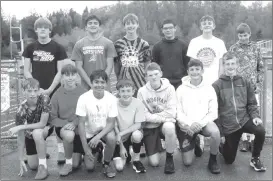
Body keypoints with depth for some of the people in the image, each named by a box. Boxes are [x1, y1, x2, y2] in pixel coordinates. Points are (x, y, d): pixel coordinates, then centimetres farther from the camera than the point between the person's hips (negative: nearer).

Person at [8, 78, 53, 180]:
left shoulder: (44, 99, -31)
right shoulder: (21, 110, -27)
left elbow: (42, 124, -30)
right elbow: (21, 137, -22)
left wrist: (20, 127, -35)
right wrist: (21, 160, -22)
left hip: (46, 129, -2)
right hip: (30, 135, 2)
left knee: (36, 133, -37)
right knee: (33, 166, -1)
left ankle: (43, 167, -23)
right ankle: (41, 153, 34)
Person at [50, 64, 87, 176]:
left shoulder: (83, 92, -6)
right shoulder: (57, 94, -2)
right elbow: (53, 117, 0)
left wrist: (74, 123, -20)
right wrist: (65, 124, -17)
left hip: (80, 126, 0)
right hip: (63, 126, 0)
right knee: (69, 135, -37)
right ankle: (68, 163, -11)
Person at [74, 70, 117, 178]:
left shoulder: (111, 99, -19)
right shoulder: (83, 98, -21)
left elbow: (111, 123, -16)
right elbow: (81, 123, -17)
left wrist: (98, 137, -32)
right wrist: (85, 148, -19)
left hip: (104, 130, 0)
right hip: (89, 133, 0)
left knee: (112, 138, -35)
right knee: (89, 167, -4)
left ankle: (107, 164, -6)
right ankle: (97, 151, 30)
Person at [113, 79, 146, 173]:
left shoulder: (138, 103, -16)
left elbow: (138, 125, -17)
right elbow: (115, 127, -10)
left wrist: (121, 133, -27)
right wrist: (121, 147, -11)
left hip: (133, 134, 0)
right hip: (120, 138, 0)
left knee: (136, 134, -37)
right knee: (119, 167, -15)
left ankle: (136, 159, -8)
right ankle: (126, 156, 22)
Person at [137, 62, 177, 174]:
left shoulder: (169, 88, -9)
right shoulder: (142, 91, -7)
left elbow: (171, 113, -15)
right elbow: (143, 115, -12)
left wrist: (152, 116, -14)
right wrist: (162, 117, -19)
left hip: (165, 123, 0)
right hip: (149, 127, 1)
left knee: (169, 127, -39)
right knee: (154, 163, -6)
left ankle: (169, 157, -12)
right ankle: (157, 147, 32)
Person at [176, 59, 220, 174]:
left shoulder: (209, 89, -1)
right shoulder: (181, 89, -2)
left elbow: (213, 112, -5)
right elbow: (178, 112, -5)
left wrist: (200, 123, -21)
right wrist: (189, 124, -22)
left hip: (203, 123, 0)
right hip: (186, 126, 0)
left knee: (215, 132, -35)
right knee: (187, 162, -3)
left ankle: (212, 160, -8)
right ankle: (194, 144, 31)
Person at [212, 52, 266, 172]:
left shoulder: (244, 82, 6)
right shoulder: (217, 85, -4)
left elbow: (252, 103, 8)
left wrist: (255, 116, -10)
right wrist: (218, 127, -9)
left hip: (244, 118, 2)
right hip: (228, 124, -2)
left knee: (261, 131, -30)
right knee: (229, 160, 4)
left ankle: (255, 159, -3)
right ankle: (221, 146, 41)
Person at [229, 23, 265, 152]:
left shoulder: (255, 48, 6)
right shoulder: (233, 49, 3)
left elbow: (261, 68, 8)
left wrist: (259, 85, -1)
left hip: (253, 87, 1)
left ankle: (252, 139, 11)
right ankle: (244, 140, 12)